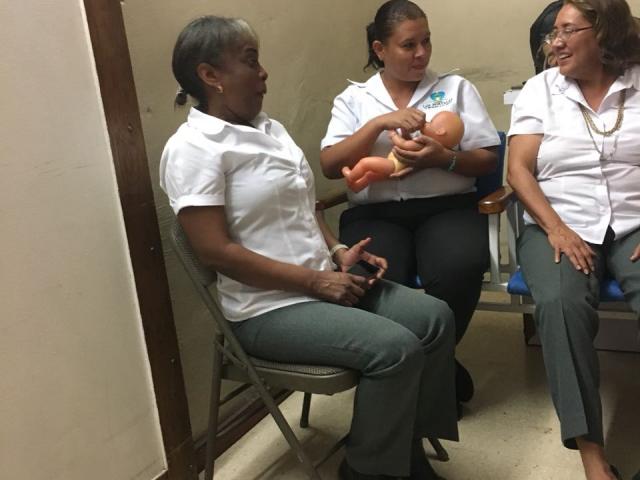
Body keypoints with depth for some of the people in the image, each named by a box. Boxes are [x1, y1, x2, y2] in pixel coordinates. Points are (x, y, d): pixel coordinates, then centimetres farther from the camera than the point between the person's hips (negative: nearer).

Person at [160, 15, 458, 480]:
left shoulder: (270, 128, 13)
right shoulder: (193, 148, -13)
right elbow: (217, 251, -20)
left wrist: (338, 252, 0)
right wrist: (315, 280, -19)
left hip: (324, 281, 9)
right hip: (269, 308, -8)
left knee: (434, 316, -1)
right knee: (396, 349, -22)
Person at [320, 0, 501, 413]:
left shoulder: (456, 87, 13)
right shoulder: (354, 98, 13)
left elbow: (488, 159, 8)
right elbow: (330, 165, -1)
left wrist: (444, 159, -13)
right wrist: (380, 123, -12)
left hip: (448, 206, 1)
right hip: (375, 212, 0)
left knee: (458, 269, -33)